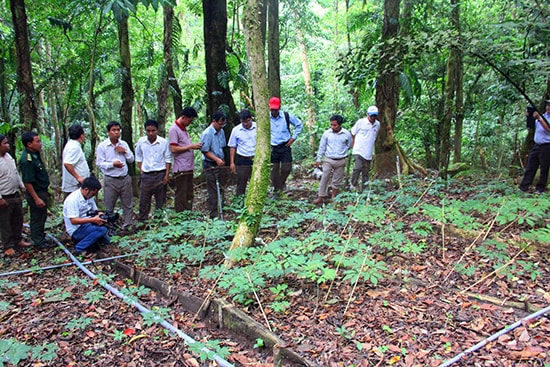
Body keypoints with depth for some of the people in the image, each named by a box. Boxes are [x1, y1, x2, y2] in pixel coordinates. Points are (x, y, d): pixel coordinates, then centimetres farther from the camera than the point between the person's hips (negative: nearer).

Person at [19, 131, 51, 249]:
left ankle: (41, 238, 37)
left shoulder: (35, 154, 4)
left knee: (42, 217, 22)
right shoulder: (27, 160, -25)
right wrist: (36, 198, -23)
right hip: (36, 193, -9)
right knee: (37, 218, 5)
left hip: (42, 191, 9)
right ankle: (38, 243, 19)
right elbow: (27, 182, -25)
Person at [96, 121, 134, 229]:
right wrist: (112, 164, -21)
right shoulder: (102, 146, -4)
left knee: (128, 204, 8)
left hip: (125, 179, 4)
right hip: (110, 180, -4)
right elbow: (99, 163, -7)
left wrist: (125, 151, -5)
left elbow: (131, 160, 12)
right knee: (109, 206, 4)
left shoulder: (124, 144, 9)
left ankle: (126, 226, 19)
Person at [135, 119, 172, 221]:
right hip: (146, 175, 2)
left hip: (160, 174, -2)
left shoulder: (164, 142, -5)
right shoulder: (141, 141, 1)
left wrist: (167, 175, -6)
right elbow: (139, 158, 14)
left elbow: (168, 159, 0)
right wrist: (140, 171, 6)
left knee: (160, 201, 7)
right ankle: (141, 222, 19)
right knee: (143, 201, 7)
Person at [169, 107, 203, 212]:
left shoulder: (184, 129, 17)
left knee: (189, 195, 14)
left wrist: (195, 146, 5)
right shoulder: (174, 129, -11)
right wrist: (191, 146, -15)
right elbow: (173, 149, -19)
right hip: (181, 169, -9)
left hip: (189, 168, 9)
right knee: (181, 196, -2)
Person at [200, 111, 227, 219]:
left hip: (219, 164, 7)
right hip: (210, 165, -7)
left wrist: (222, 159, 12)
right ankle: (213, 214, 7)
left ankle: (220, 210, 25)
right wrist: (217, 159, -23)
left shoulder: (221, 132, 7)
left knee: (219, 188, 14)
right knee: (213, 190, -1)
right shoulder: (207, 134, -18)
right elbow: (205, 151, -18)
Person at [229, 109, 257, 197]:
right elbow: (232, 147, 4)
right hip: (242, 160, 0)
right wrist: (232, 162, 0)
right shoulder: (236, 130, -1)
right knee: (241, 183, 6)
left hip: (256, 159, 0)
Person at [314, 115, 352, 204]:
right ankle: (321, 197, -1)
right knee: (324, 178, -6)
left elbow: (349, 146, 12)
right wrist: (318, 159, 4)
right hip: (328, 160, 0)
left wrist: (342, 153, 7)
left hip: (341, 161, 0)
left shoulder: (347, 134, -3)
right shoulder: (327, 133, -3)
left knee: (337, 181, 8)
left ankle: (333, 197, 21)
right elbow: (322, 147, 4)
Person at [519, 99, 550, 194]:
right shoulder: (542, 115, 14)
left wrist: (539, 118, -24)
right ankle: (524, 187, 6)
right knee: (530, 167, 4)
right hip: (537, 146, 6)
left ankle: (540, 188, 9)